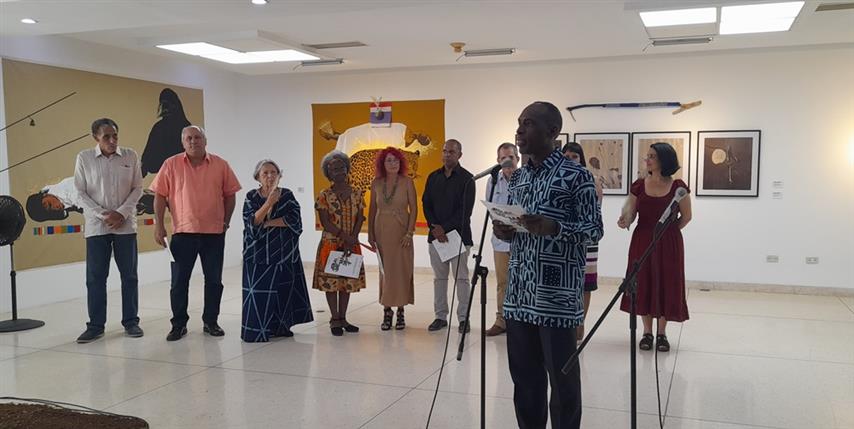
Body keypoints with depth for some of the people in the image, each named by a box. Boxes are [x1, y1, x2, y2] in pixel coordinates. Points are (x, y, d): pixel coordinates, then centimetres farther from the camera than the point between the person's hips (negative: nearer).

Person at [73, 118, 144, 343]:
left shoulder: (130, 156, 1)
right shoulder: (84, 158, -1)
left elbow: (137, 188, 3)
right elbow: (80, 193, 0)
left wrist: (121, 213, -10)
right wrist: (103, 215, -11)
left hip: (125, 224, 1)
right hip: (96, 226, 0)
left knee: (129, 275, 6)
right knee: (95, 277, 3)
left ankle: (131, 321, 16)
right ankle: (96, 325, 12)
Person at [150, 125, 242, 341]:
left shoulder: (220, 165, 3)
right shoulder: (171, 165, 0)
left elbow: (229, 194, 8)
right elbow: (160, 196, 1)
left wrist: (226, 221, 1)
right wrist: (158, 225, -5)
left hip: (214, 232, 1)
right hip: (183, 232, -1)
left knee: (214, 280, 8)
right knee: (179, 280, 5)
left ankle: (210, 321, 22)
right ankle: (179, 324, 17)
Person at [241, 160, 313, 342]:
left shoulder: (287, 195, 3)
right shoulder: (251, 197, 2)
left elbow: (294, 220, -9)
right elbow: (251, 222, -12)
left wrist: (266, 223, -13)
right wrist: (269, 203, -22)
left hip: (284, 253, 1)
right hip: (258, 254, -1)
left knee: (283, 290, 3)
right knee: (258, 291, -6)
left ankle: (281, 326, 16)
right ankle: (257, 330, 3)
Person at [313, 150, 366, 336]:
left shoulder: (357, 194, 5)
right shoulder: (324, 195, -4)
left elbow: (360, 218, 0)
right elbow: (325, 221, -10)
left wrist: (352, 239, -13)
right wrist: (344, 236, -18)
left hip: (351, 245, 3)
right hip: (330, 243, -3)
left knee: (348, 281, 8)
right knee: (331, 280, -1)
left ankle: (343, 318, 18)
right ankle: (335, 319, 9)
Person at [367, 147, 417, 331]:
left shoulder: (407, 182, -3)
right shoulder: (376, 183, 4)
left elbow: (414, 209, -5)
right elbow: (372, 209, 9)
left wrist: (409, 233, -11)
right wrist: (370, 233, 4)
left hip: (401, 231, -2)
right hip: (382, 231, 2)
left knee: (402, 270, 1)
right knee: (385, 271, 4)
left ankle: (400, 312, 11)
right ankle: (387, 311, 11)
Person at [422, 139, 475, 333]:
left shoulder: (466, 178, -3)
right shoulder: (433, 177, 12)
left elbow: (465, 210, -10)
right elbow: (426, 204, 9)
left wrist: (445, 228, -14)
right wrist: (435, 227, -7)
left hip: (459, 234, -4)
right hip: (436, 234, 4)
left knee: (461, 278, 0)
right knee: (439, 277, 8)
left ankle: (463, 318, 7)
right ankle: (440, 316, 16)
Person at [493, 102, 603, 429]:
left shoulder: (575, 175, -7)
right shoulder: (517, 177, 14)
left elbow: (595, 229, -8)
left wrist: (553, 227, -23)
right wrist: (503, 230, -1)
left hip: (557, 294, -6)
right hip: (519, 293, 6)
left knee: (562, 377, 4)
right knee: (523, 375, 13)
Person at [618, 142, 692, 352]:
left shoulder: (677, 187, -6)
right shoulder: (639, 185, 0)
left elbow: (686, 217, 3)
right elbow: (630, 213, 1)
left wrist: (668, 231, 3)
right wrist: (625, 222, -19)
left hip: (668, 243, -2)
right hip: (642, 241, 2)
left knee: (666, 285, 3)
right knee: (643, 284, 5)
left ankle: (662, 333, 17)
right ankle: (647, 332, 17)